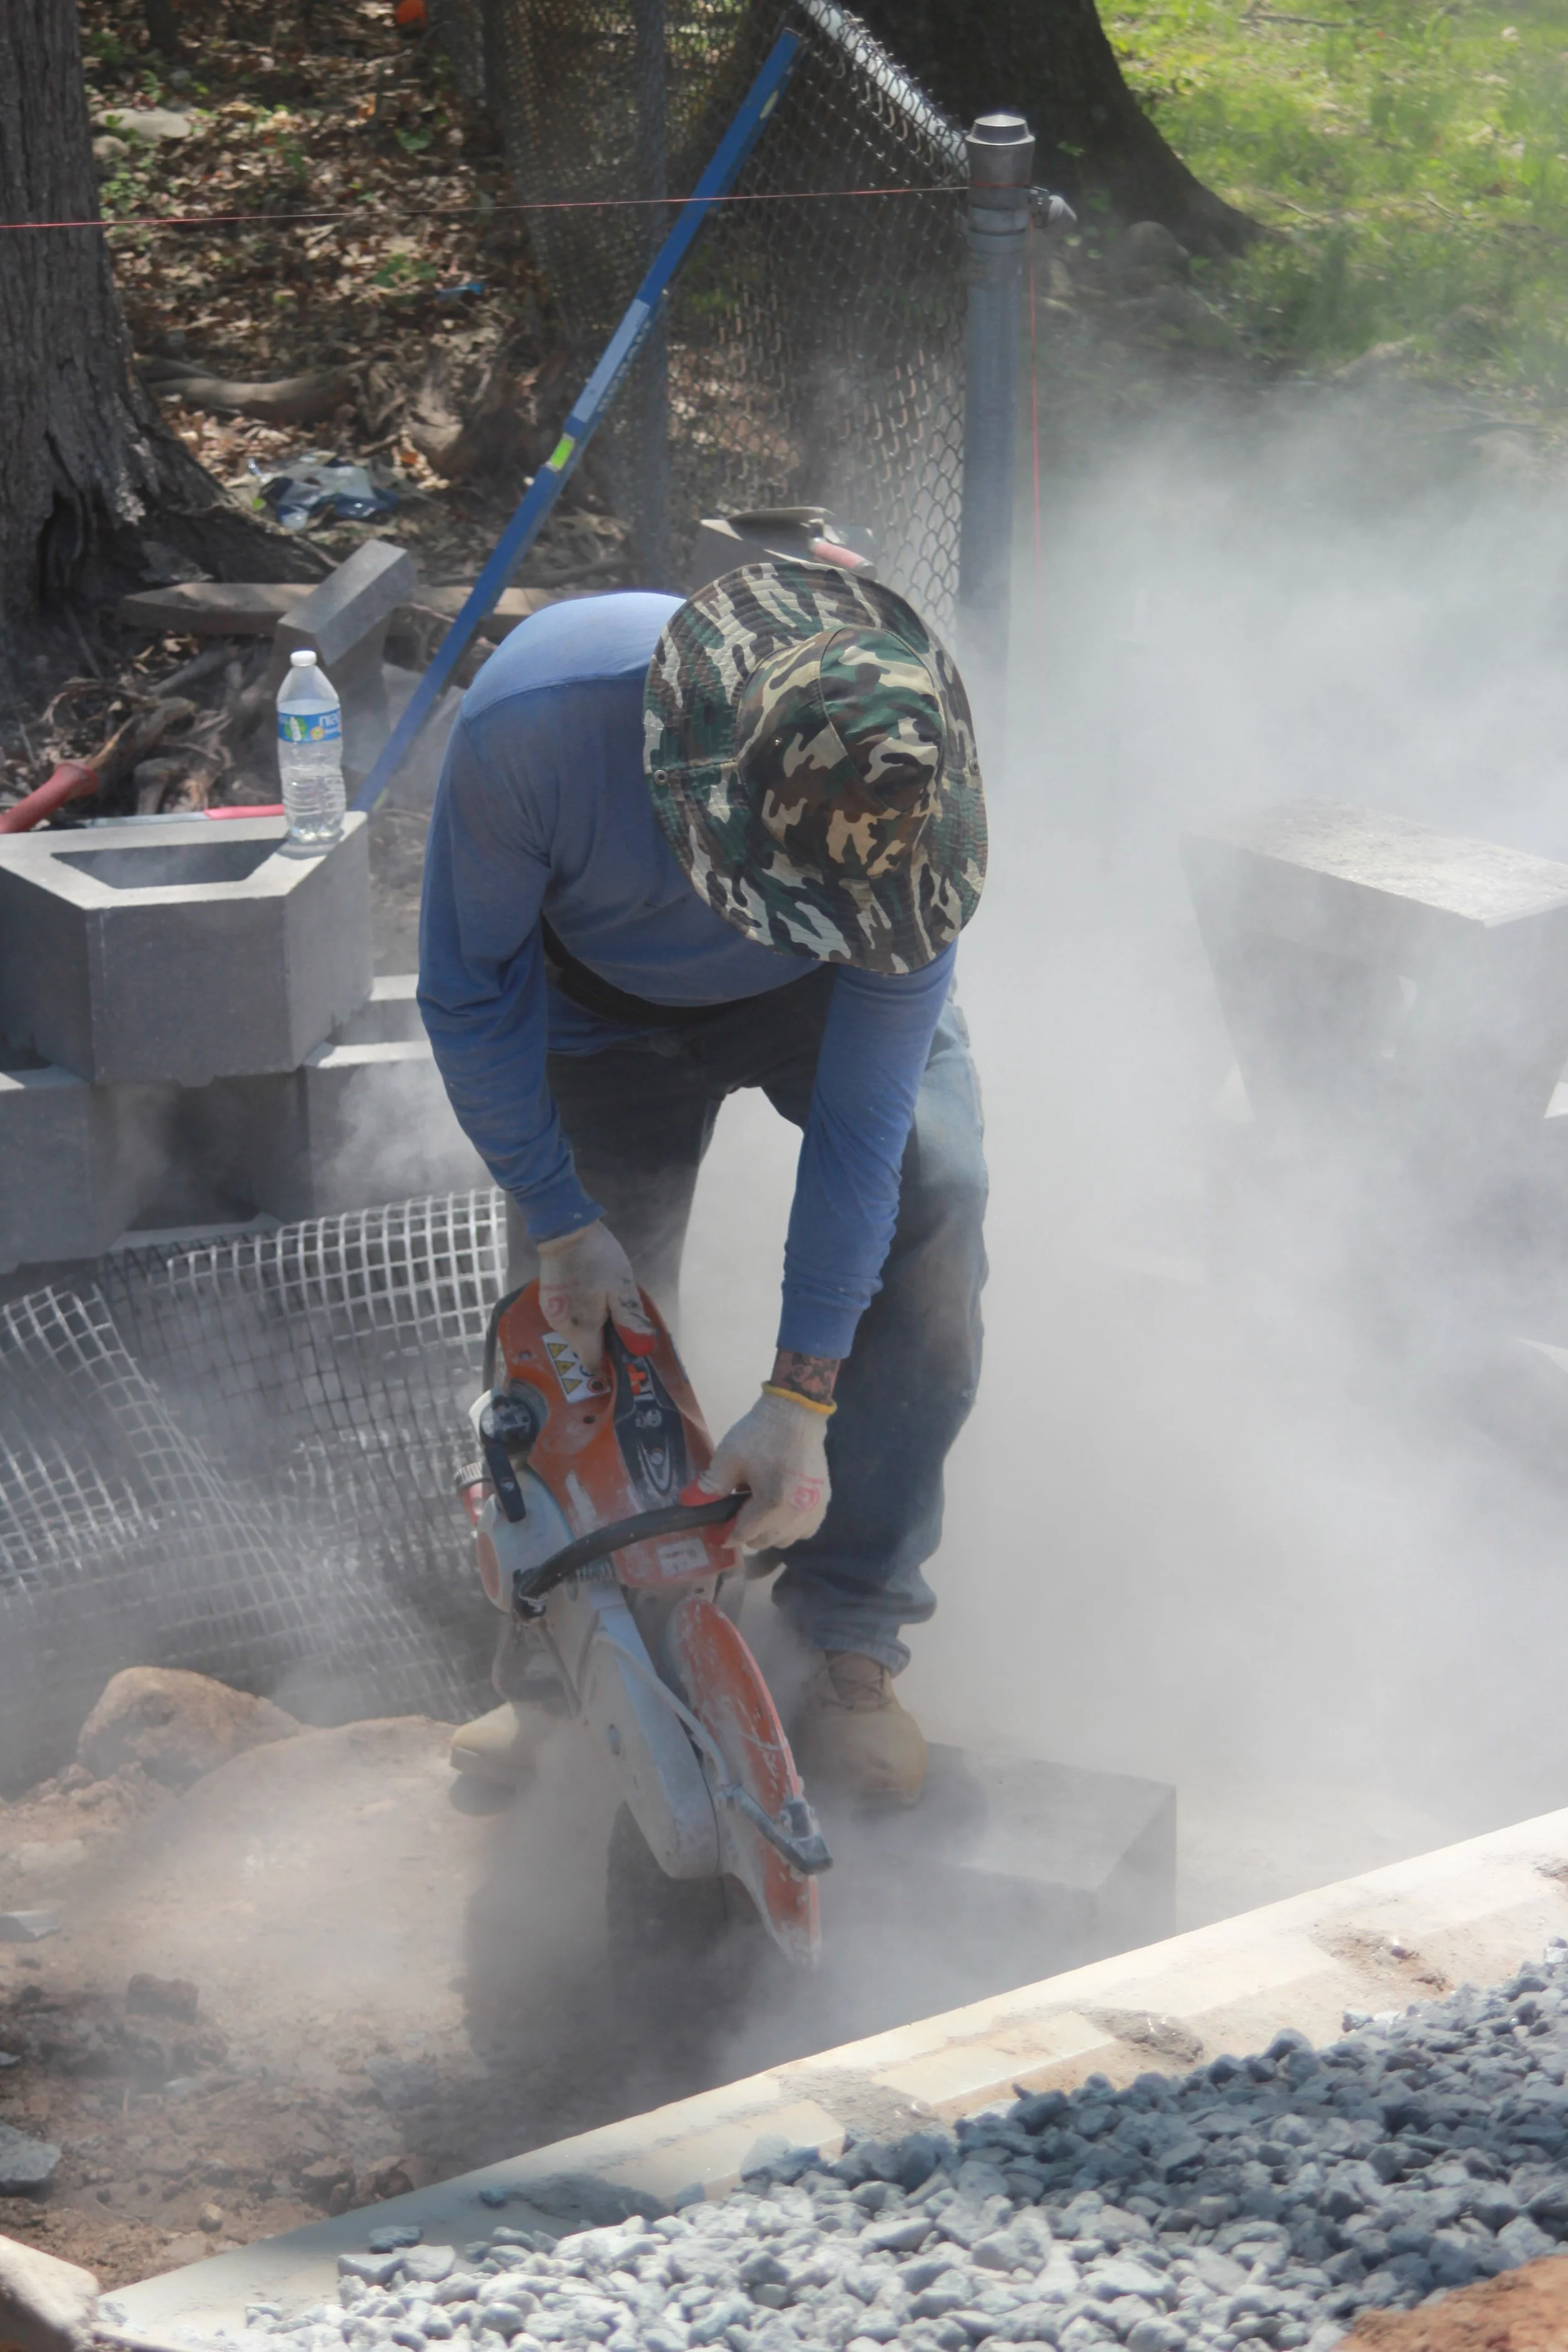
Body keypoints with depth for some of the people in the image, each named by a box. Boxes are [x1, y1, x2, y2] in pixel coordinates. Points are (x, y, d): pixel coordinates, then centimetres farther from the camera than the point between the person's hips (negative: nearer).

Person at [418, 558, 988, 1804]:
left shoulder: (909, 807, -39)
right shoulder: (535, 719, -41)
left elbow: (862, 1118, -32)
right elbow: (470, 988, -22)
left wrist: (802, 1402, -33)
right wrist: (562, 1222, -21)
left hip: (828, 990, 0)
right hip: (606, 994, 0)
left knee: (930, 1190, -26)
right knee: (589, 1327, -8)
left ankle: (851, 1642, -16)